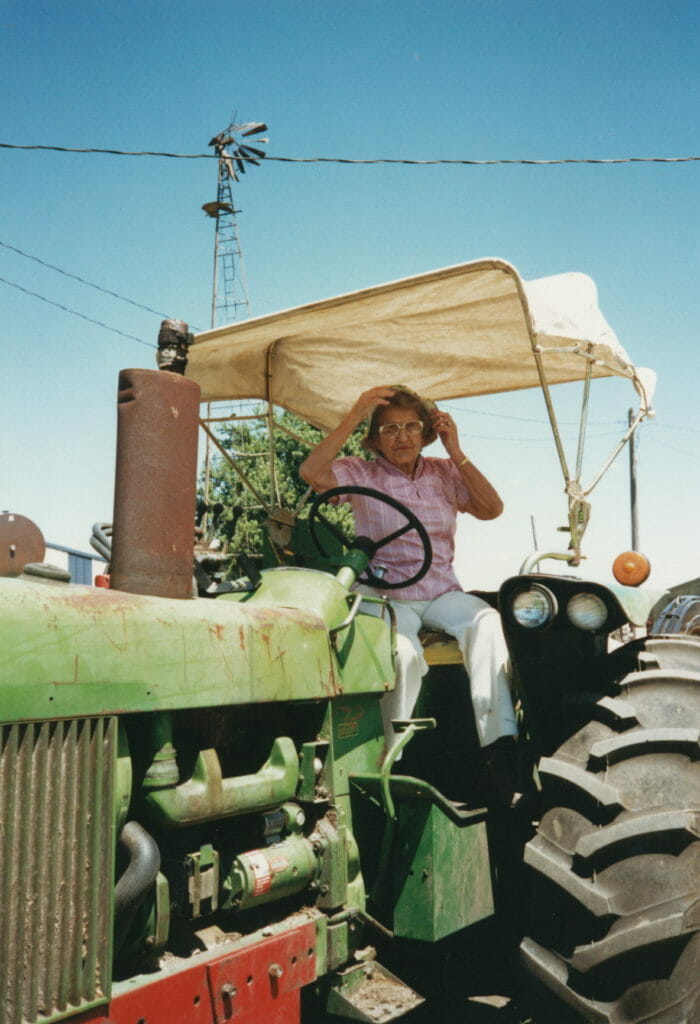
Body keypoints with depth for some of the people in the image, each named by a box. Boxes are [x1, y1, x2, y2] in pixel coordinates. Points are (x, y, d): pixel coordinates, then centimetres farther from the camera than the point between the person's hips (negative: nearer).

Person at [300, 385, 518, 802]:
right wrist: (354, 417, -19)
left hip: (443, 593, 3)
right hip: (387, 595, -3)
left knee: (489, 622, -30)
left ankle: (500, 745, -30)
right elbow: (312, 472, -17)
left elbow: (492, 509, -1)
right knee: (404, 652, -35)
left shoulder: (444, 473, 12)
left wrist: (457, 453, -6)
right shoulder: (362, 474, 2)